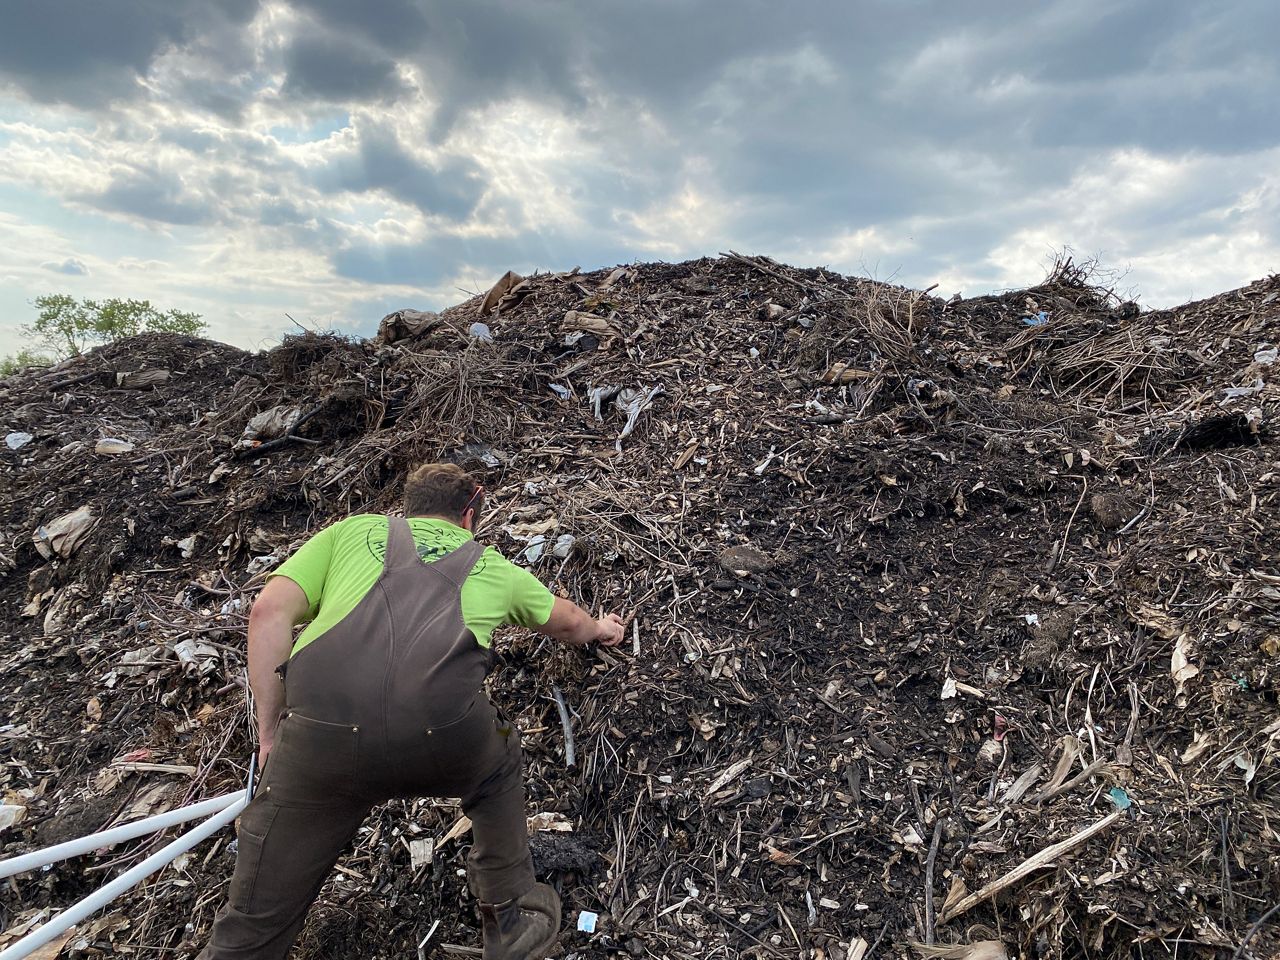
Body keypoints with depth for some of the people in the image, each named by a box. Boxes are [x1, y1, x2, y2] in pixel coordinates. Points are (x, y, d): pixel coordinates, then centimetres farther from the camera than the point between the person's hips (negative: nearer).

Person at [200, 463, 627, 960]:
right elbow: (566, 621, 49)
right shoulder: (491, 564, 31)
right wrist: (600, 629, 71)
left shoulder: (351, 529, 29)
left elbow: (269, 613, 16)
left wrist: (271, 735, 21)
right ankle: (512, 916, 46)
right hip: (443, 728, 0)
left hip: (321, 724, 1)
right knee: (498, 769, 34)